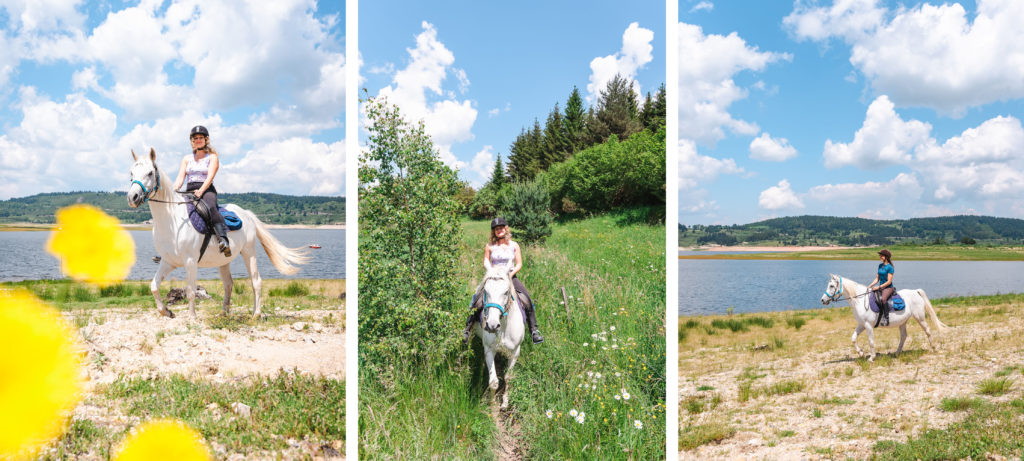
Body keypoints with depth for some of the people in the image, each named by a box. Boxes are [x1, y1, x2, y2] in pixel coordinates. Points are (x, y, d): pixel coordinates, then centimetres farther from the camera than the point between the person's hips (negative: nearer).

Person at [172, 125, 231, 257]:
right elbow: (180, 178, 10)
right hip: (189, 192, 5)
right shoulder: (186, 159, 21)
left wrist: (200, 191, -24)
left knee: (211, 208, -38)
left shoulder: (212, 157, 9)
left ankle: (223, 240, -56)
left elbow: (210, 177, -7)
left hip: (207, 190, -5)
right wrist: (173, 191, -11)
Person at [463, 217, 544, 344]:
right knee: (478, 302, -20)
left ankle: (534, 330, -8)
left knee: (528, 300, -16)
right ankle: (468, 328, -6)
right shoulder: (489, 246, 3)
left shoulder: (514, 245, 6)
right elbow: (486, 263, 5)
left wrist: (511, 273, -14)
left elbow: (519, 264, 4)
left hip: (511, 277, 1)